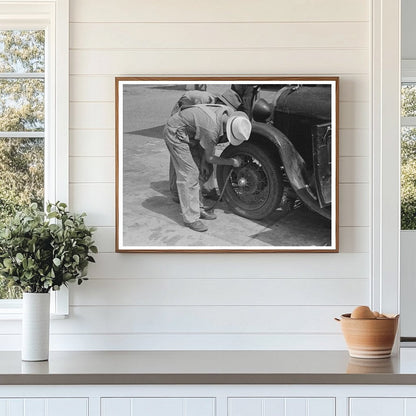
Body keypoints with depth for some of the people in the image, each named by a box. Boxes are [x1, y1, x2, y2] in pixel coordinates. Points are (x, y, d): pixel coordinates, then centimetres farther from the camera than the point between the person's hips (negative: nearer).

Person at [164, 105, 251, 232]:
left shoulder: (230, 113, -12)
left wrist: (203, 161, 4)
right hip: (175, 132, -9)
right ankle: (190, 218, -6)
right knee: (188, 175, -10)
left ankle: (196, 209, 22)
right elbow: (209, 158, -17)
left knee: (194, 172, 13)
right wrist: (232, 162, -7)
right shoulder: (212, 129, -36)